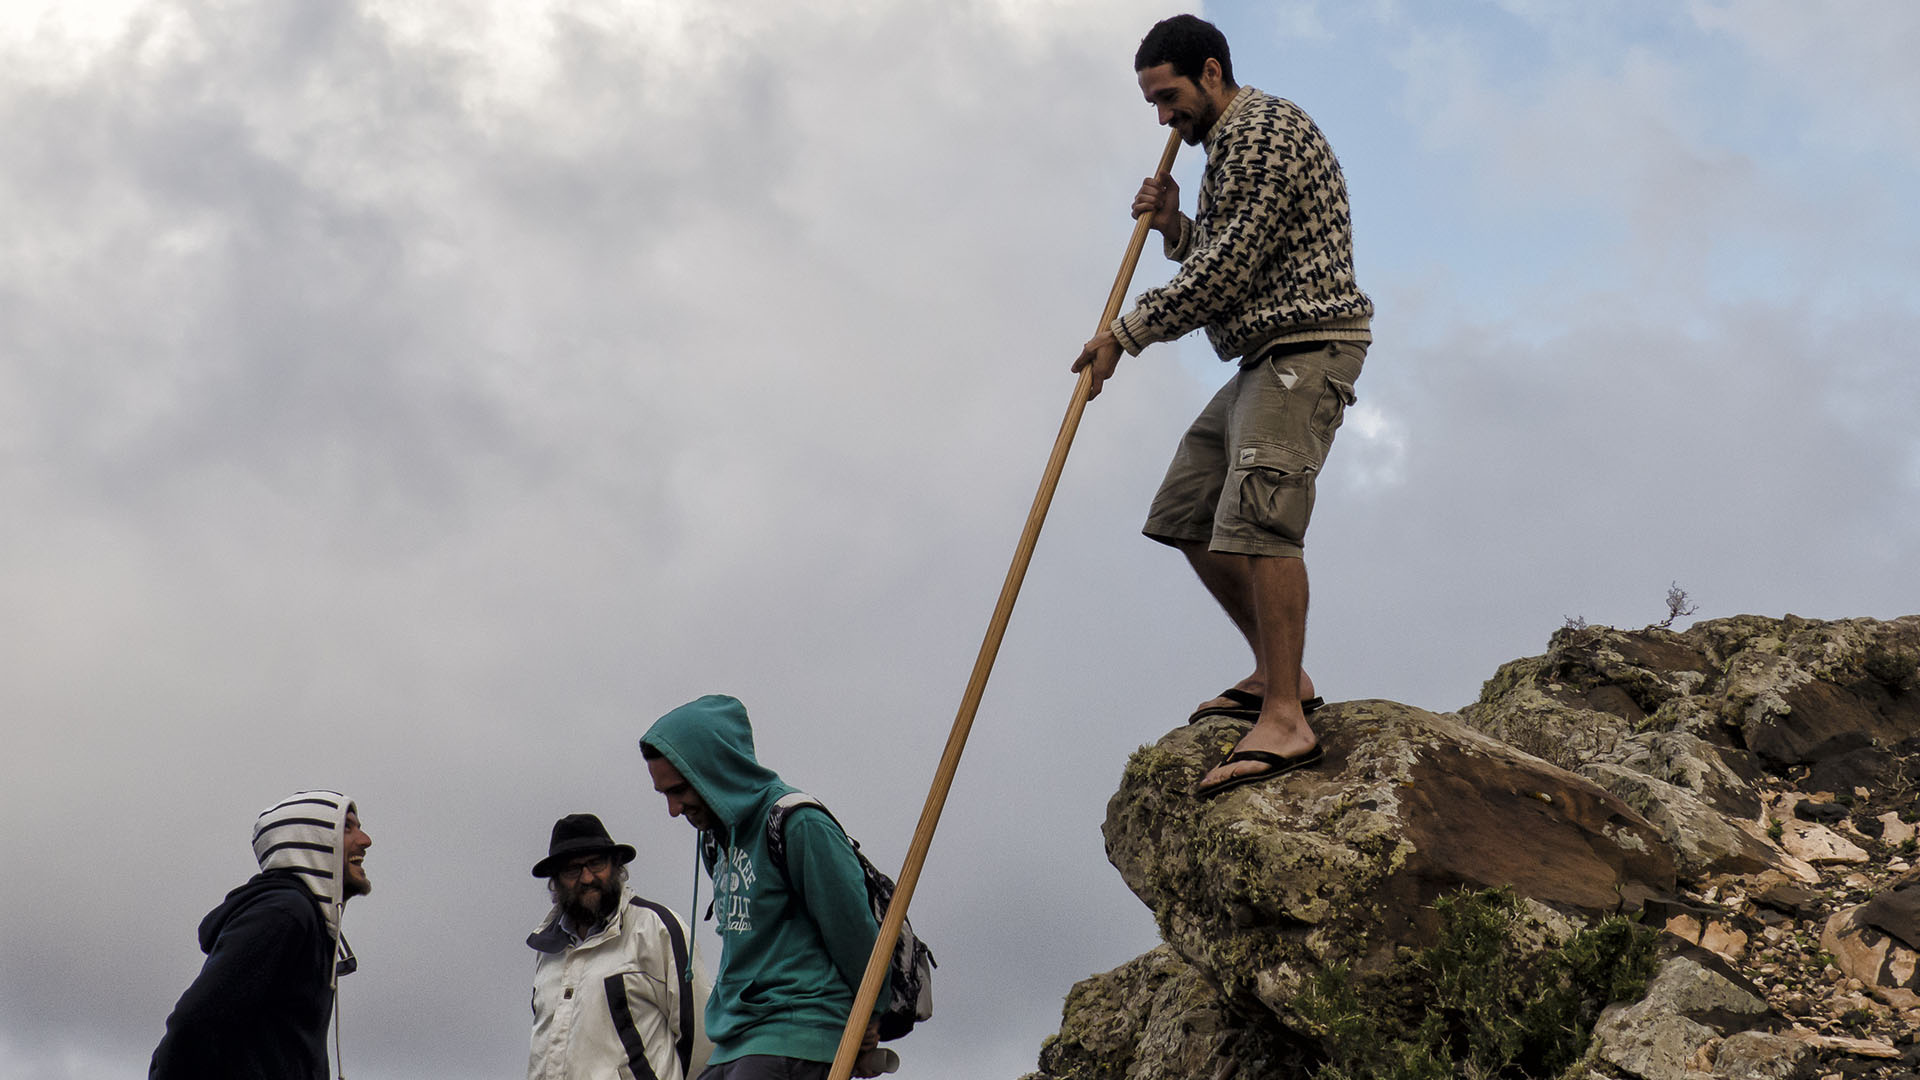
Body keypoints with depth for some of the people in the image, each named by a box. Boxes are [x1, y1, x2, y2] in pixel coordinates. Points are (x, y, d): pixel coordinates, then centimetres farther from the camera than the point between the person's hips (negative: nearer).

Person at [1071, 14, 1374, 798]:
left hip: (1307, 349, -11)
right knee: (1185, 514, 10)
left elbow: (1229, 269, -18)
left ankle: (1284, 720, -27)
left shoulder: (1262, 130, -11)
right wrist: (1173, 227, 7)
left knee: (1256, 515, -22)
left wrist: (1128, 332, -12)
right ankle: (1278, 674, 15)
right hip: (1264, 361, 11)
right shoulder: (1226, 147, 22)